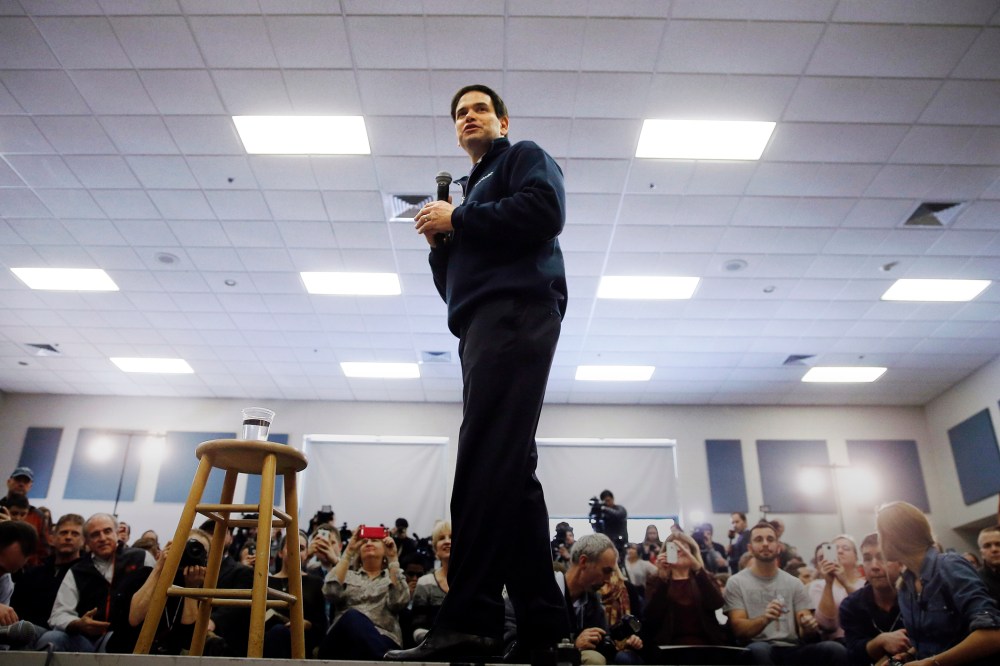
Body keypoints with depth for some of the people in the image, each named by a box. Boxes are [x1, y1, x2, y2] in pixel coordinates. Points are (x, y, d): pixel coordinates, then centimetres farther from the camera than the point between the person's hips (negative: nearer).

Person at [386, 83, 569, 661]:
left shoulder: (525, 158, 13)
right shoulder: (471, 191, 34)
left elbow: (545, 211, -11)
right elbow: (452, 283, 28)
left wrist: (458, 219, -4)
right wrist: (441, 242, 8)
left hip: (517, 310, -9)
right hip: (481, 323, 9)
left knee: (486, 459, -20)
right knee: (509, 468, 1)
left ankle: (471, 617, -22)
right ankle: (542, 619, 3)